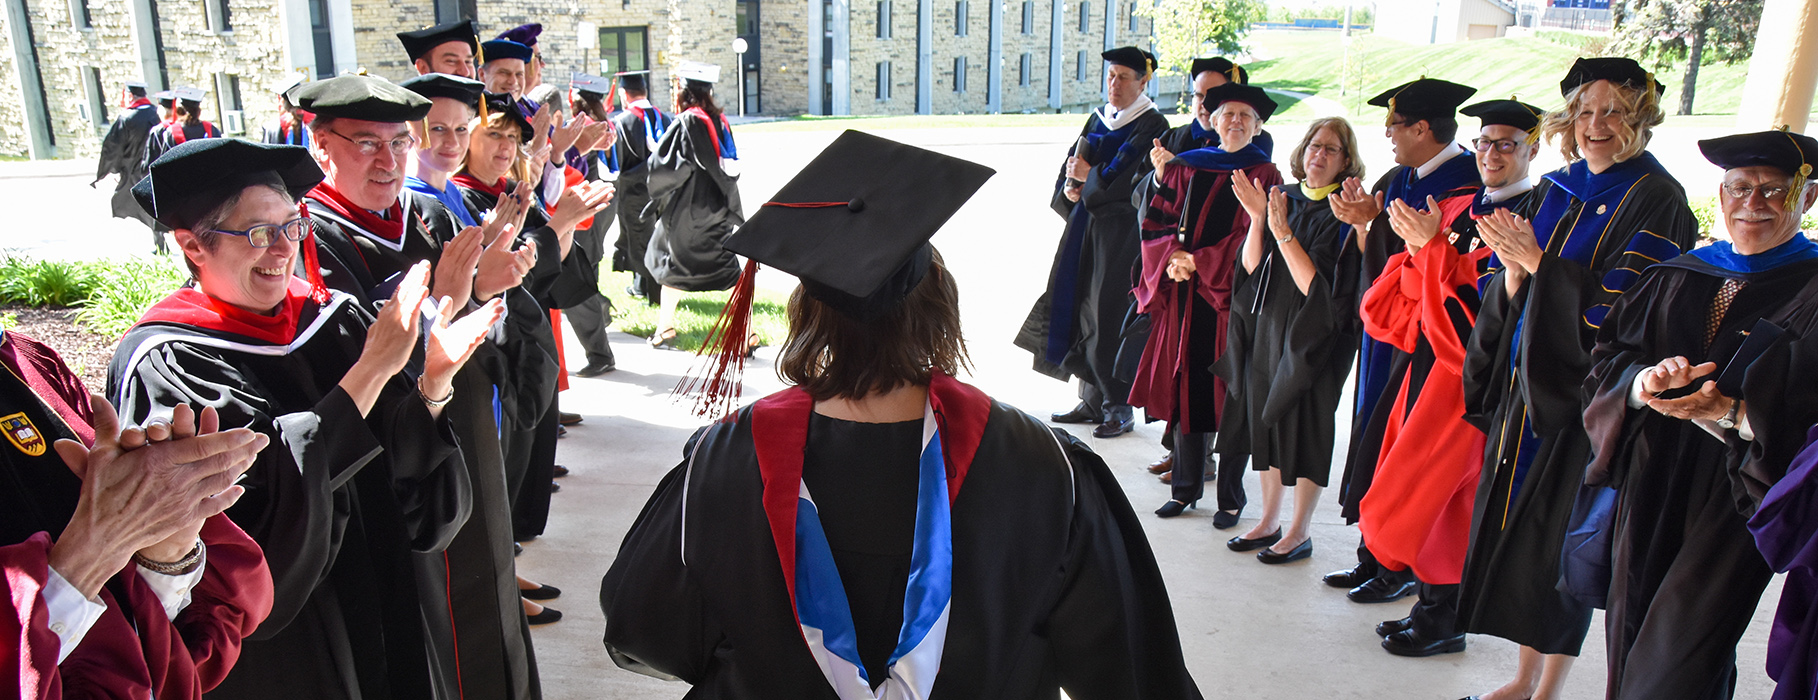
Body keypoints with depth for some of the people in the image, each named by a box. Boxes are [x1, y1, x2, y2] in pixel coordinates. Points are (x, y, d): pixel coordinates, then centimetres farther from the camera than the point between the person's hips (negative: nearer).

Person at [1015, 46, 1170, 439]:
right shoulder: (1098, 120, 15)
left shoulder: (1152, 126, -7)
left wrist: (1088, 177, -8)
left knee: (1109, 315, -7)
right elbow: (1072, 164, 15)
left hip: (1121, 228, -7)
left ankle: (1120, 409, 4)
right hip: (1087, 223, 7)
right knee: (1082, 309, 8)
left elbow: (1127, 179, -18)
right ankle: (1092, 401, 18)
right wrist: (1069, 188, -5)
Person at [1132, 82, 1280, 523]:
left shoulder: (1264, 176, 1)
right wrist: (1172, 257, -10)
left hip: (1232, 296, -4)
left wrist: (1198, 262, -12)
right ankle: (1186, 487, 22)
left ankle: (1231, 497, 12)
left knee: (1230, 394, 0)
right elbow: (1157, 223, 9)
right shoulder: (1187, 168, 12)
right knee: (1185, 388, 8)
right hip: (1184, 297, 4)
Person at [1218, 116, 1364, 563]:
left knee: (1303, 426, 1)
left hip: (1312, 337, -6)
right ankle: (1269, 518, 26)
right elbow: (1251, 267, 0)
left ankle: (1300, 531, 15)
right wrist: (1257, 220, -14)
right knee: (1265, 419, 12)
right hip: (1267, 326, 6)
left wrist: (1283, 232, -25)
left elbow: (1315, 286, -20)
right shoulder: (1283, 199, 6)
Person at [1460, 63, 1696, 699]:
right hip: (1529, 381, 6)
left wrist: (1537, 263, -21)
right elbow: (1508, 302, 9)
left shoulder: (1656, 198, -9)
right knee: (1519, 523, 11)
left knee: (1561, 534, 0)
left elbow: (1619, 311, -17)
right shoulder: (1553, 191, 10)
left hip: (1586, 391, -6)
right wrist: (1513, 270, -12)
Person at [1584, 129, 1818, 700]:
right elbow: (1608, 354, 4)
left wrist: (1728, 413, -26)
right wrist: (1642, 380, -17)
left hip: (1739, 496, -4)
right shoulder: (1676, 278, 10)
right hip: (1650, 486, 5)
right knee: (1629, 647, 14)